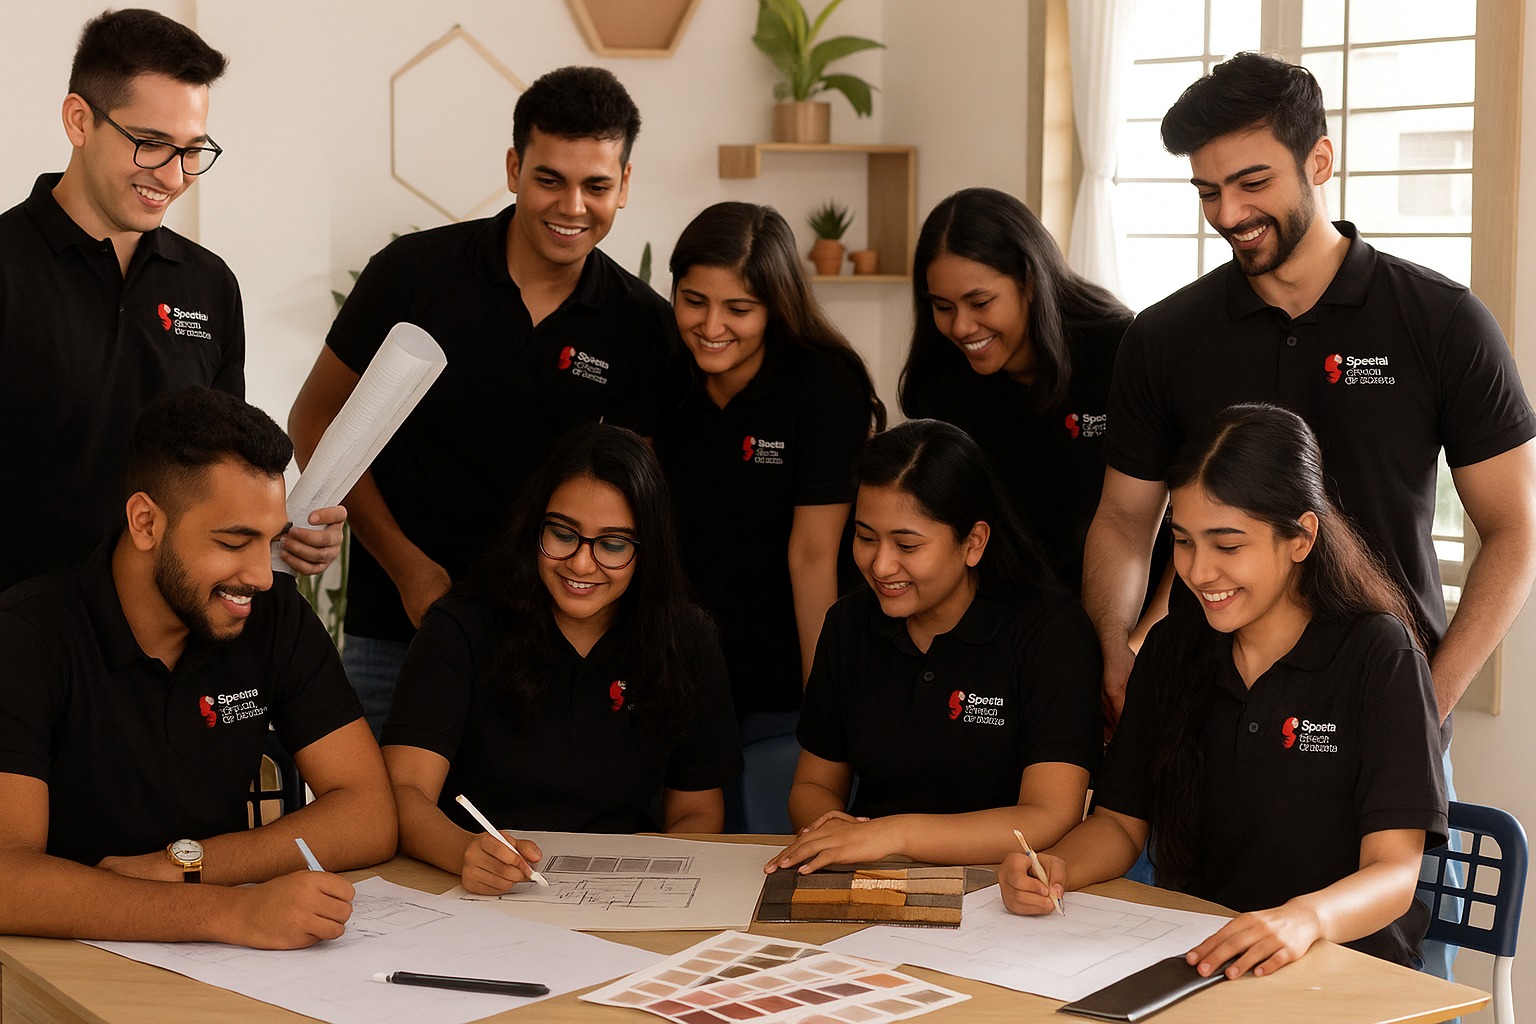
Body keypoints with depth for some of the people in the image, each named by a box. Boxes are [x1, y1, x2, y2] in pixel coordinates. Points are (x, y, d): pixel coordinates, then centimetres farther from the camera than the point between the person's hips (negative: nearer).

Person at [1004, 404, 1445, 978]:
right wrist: (1055, 869, -10)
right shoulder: (1171, 650, 11)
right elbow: (1120, 820, 14)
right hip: (1187, 962, 5)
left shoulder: (1378, 656, -6)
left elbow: (1395, 872, -14)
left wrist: (1305, 918, -36)